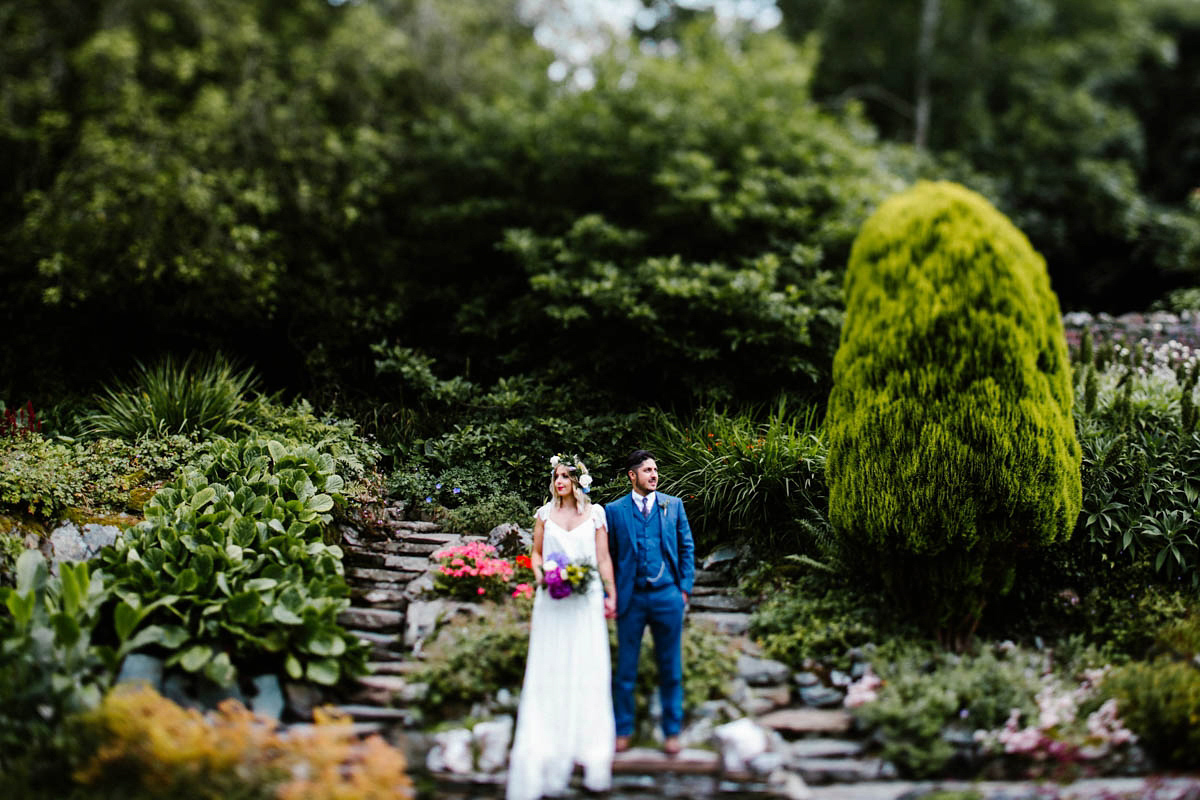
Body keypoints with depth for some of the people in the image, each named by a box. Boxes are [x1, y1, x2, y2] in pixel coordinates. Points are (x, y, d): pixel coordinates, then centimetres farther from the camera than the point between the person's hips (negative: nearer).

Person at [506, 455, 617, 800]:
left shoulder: (595, 513, 5)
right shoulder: (545, 513, 8)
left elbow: (603, 558, 4)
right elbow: (536, 552, 14)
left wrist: (611, 594, -2)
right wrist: (540, 575, -6)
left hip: (586, 600, -1)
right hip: (552, 601, 1)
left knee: (587, 668, 1)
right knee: (550, 669, 1)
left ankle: (587, 743, 12)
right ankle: (552, 743, 9)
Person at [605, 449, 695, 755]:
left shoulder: (673, 505, 5)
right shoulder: (614, 510, 2)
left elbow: (687, 548, 9)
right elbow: (607, 556, 5)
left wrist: (684, 588, 2)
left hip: (667, 595, 1)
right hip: (631, 598, -1)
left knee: (671, 669, 9)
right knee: (625, 669, 7)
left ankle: (672, 731, 22)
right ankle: (623, 730, 21)